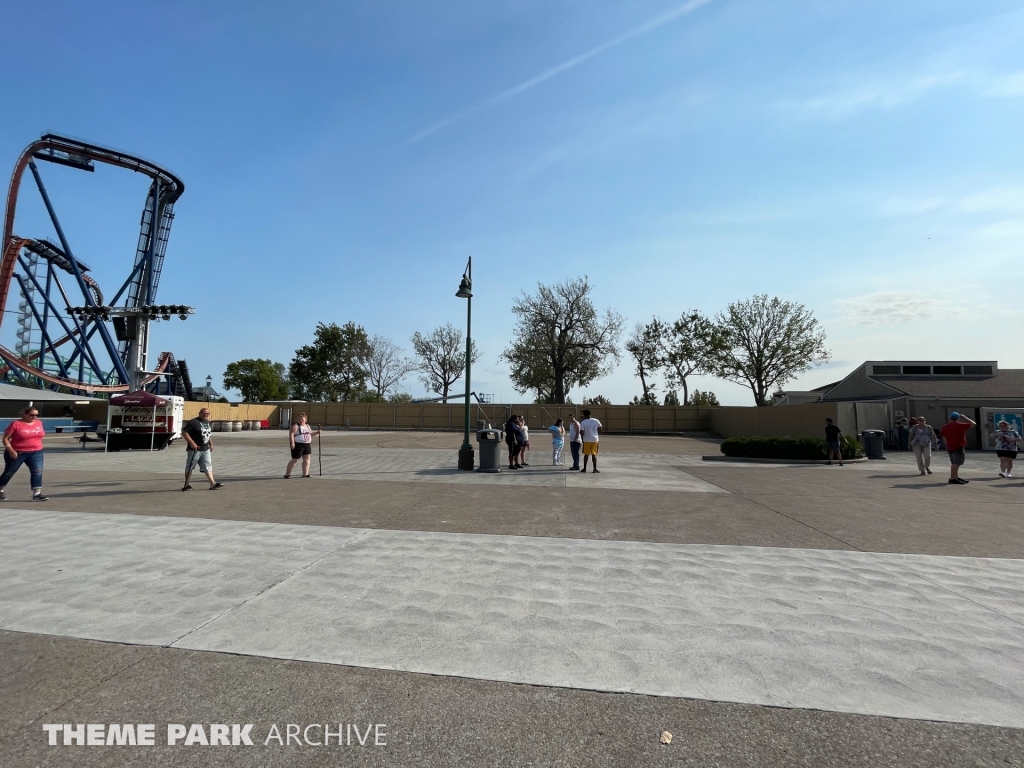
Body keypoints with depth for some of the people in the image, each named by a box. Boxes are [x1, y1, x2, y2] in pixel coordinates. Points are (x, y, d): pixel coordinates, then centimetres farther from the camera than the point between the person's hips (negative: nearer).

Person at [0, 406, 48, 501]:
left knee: (38, 471, -10)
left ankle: (37, 494, -11)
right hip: (17, 453, -3)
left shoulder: (39, 423, 3)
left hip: (36, 453, 3)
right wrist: (11, 450, -20)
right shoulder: (15, 424, -11)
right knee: (9, 472, 12)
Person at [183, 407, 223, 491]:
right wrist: (192, 443, -22)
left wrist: (211, 443, 17)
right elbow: (184, 432, -17)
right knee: (189, 467, 5)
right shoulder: (193, 422, -12)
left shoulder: (207, 422, 13)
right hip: (195, 449, -7)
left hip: (206, 449, 7)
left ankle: (213, 484, -2)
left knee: (208, 466, 2)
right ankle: (186, 485, 15)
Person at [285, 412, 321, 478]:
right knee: (295, 460, -4)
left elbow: (310, 434, 25)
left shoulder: (307, 426, 15)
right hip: (298, 445, -7)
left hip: (307, 445, 7)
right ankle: (287, 474, 5)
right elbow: (291, 434, -17)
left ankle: (305, 474, 6)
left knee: (307, 459, 2)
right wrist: (292, 443, -27)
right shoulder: (295, 426, -8)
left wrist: (316, 432, 9)